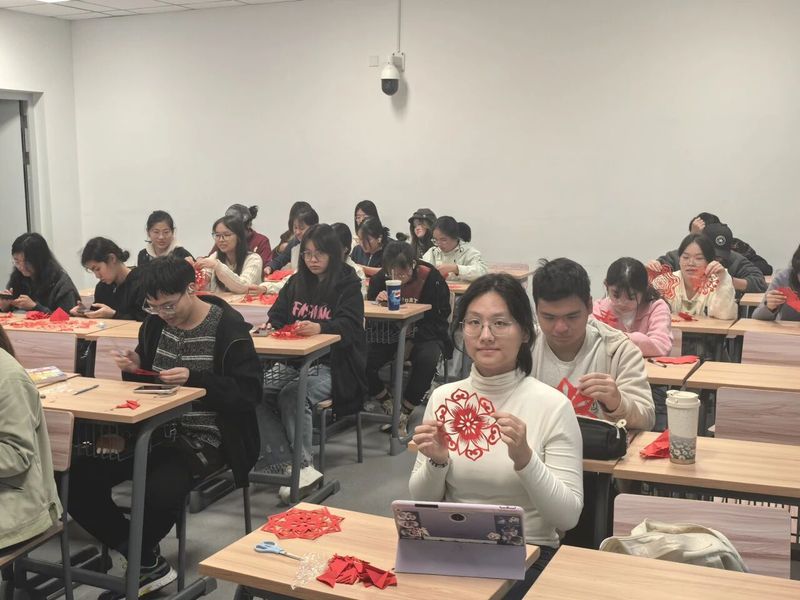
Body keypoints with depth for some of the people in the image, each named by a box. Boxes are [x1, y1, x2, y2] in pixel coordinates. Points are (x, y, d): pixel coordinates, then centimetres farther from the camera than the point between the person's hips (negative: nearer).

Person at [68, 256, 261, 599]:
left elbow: (250, 392, -16)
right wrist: (134, 369, -6)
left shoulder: (229, 327, -11)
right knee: (78, 480, -10)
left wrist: (194, 379, -27)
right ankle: (148, 564, 2)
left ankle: (142, 559, 3)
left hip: (205, 438, -6)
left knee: (158, 493, -34)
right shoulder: (155, 322, 6)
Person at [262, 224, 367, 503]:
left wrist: (319, 328, -36)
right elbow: (277, 317, 15)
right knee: (258, 392, -21)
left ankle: (302, 465, -19)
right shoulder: (296, 282, 16)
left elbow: (348, 326, -16)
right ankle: (290, 463, -20)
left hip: (331, 366, -5)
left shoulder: (348, 286, -1)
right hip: (294, 361, 5)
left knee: (292, 395, -31)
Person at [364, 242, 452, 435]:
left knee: (426, 360, -36)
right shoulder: (381, 278, -4)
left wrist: (414, 332, -27)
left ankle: (404, 413, -19)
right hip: (390, 334, 3)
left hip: (423, 335, -3)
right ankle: (388, 404, 1)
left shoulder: (431, 278, -13)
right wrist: (378, 302, -21)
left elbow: (440, 318, -12)